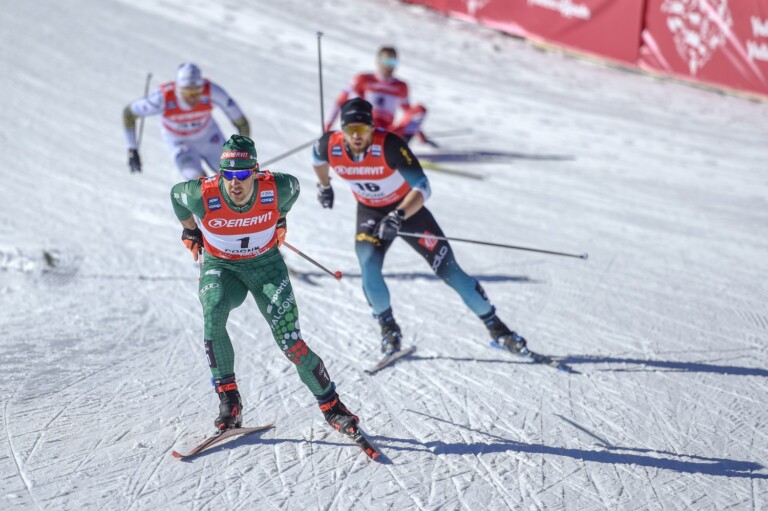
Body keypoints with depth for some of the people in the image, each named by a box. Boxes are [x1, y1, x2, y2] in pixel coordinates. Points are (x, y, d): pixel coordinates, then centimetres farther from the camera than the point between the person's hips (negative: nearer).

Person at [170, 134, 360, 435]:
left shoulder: (276, 189, -25)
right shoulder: (202, 195, -26)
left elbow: (294, 186, 1)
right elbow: (176, 194, -1)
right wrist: (190, 230, 12)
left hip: (266, 264, 0)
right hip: (220, 267, 0)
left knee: (290, 341, -12)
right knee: (213, 313, -32)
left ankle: (331, 406, 7)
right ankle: (228, 399, -19)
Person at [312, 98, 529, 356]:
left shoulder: (389, 145, -33)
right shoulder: (330, 146, -22)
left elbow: (422, 187, -35)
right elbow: (317, 157, 5)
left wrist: (398, 216, -50)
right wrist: (324, 186, 20)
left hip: (408, 209, -2)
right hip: (370, 213, 2)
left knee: (448, 269, -4)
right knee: (369, 266, -24)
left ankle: (495, 327, 9)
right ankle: (388, 328, 1)